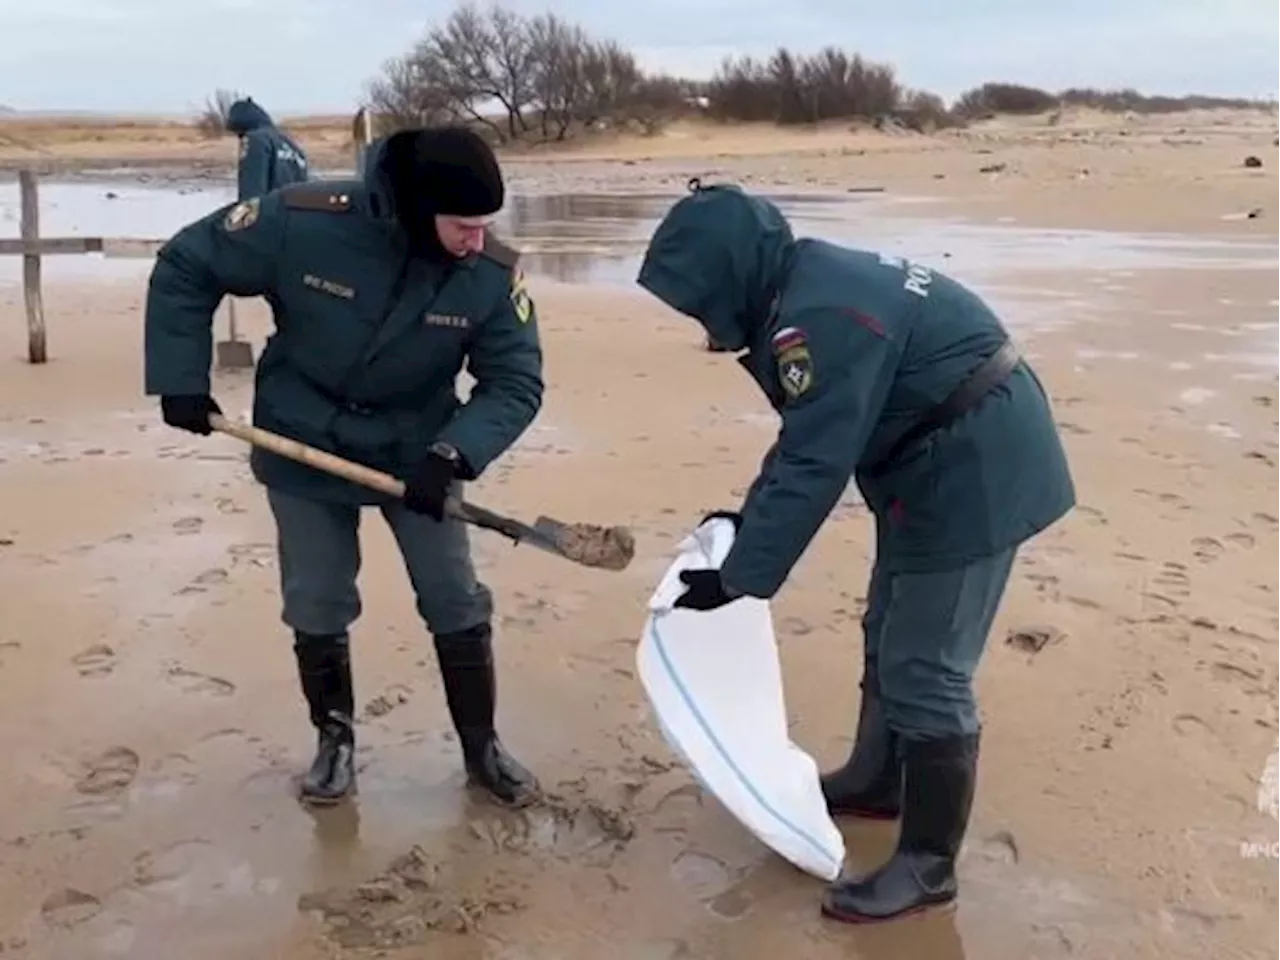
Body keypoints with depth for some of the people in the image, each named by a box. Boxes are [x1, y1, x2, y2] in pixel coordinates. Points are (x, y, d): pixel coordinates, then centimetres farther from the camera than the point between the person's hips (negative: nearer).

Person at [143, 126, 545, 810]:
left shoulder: (492, 273, -22)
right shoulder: (303, 221, -26)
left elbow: (516, 382, -15)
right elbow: (184, 269, -12)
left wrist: (454, 454, -31)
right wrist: (180, 381, -13)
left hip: (416, 454, 1)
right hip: (303, 451, -1)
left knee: (458, 604, 4)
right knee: (316, 609, 9)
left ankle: (482, 747, 23)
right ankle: (335, 739, 32)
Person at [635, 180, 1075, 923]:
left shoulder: (819, 318, -26)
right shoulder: (809, 285, 7)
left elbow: (813, 464, -26)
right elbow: (809, 436, 16)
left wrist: (738, 578, -19)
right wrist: (750, 518, 14)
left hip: (974, 474, -11)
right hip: (947, 464, 11)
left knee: (925, 670, -4)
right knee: (891, 639, 22)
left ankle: (928, 863, 9)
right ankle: (877, 782, 40)